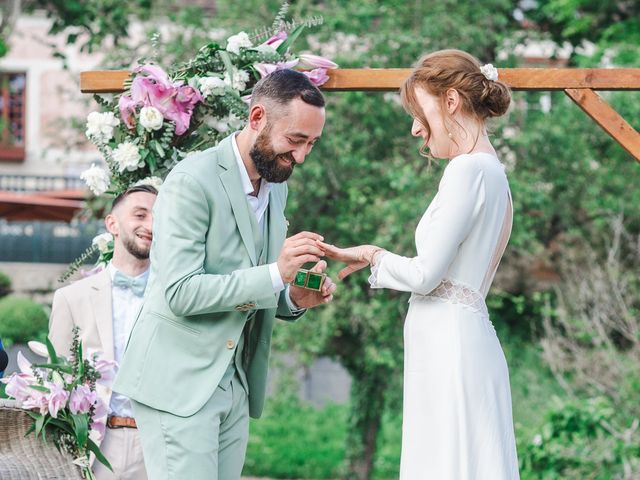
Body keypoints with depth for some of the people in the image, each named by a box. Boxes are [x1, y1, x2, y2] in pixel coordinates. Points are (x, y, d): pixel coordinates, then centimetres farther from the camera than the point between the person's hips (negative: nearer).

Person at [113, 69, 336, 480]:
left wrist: (295, 298, -1)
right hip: (180, 383, -8)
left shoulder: (276, 186, 12)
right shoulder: (193, 181, -14)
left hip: (237, 382, 8)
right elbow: (179, 293, -20)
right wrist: (274, 274, -23)